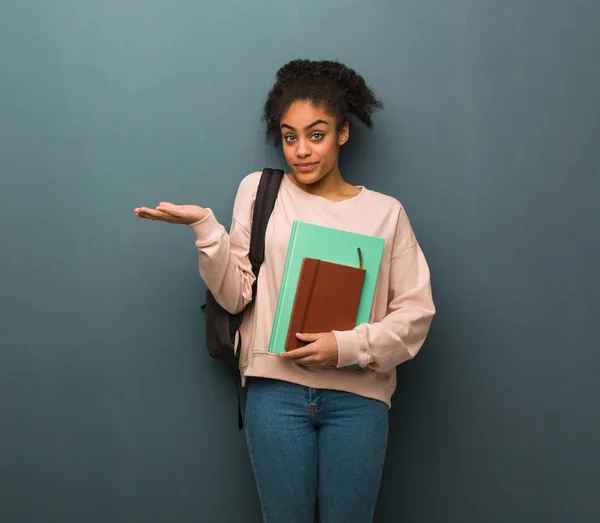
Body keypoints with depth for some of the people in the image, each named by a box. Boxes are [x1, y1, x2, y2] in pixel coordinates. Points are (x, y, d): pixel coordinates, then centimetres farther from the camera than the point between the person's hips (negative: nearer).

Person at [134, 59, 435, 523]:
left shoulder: (385, 211, 4)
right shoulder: (259, 191, 5)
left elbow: (415, 311, 1)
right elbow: (235, 295, 1)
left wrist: (348, 346, -13)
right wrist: (205, 226, -11)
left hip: (357, 396, 0)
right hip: (276, 390, 0)